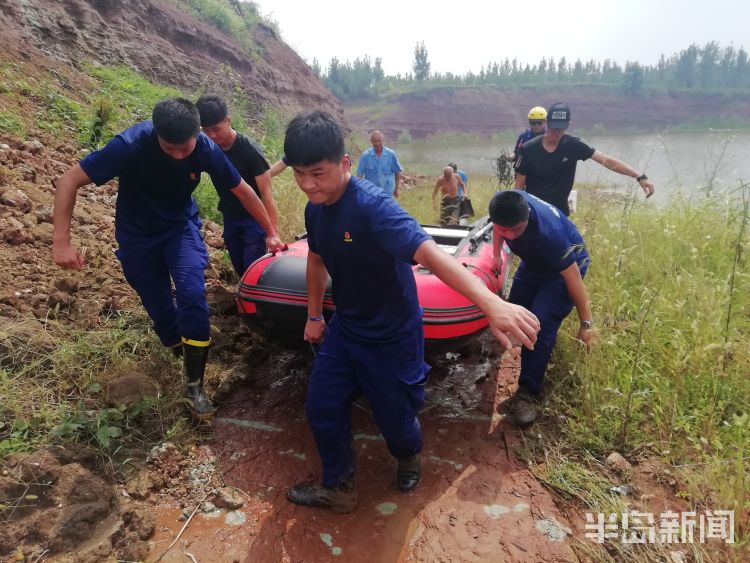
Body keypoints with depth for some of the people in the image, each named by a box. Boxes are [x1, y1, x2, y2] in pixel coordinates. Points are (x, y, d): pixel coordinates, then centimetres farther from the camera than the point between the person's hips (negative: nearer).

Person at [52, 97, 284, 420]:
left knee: (192, 296, -20)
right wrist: (61, 241, -29)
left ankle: (194, 385, -8)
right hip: (137, 234, -1)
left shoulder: (206, 149, -21)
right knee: (158, 307, 2)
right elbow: (68, 181, -23)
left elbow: (242, 190, -6)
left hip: (181, 226, 1)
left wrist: (270, 233, 0)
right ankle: (180, 350, 34)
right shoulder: (131, 144, -29)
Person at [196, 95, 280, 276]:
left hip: (254, 217, -5)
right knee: (239, 268, 10)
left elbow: (266, 193, -23)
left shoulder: (250, 150, -22)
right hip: (229, 218, 6)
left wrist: (273, 231, -29)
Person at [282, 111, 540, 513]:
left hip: (392, 336, -6)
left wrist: (491, 303, -56)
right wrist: (314, 316, 17)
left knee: (394, 417, 11)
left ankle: (409, 458, 50)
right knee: (322, 406, 11)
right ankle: (338, 488, 35)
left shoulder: (372, 206, -30)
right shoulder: (315, 209, -5)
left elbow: (429, 252, -44)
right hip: (344, 328, 7)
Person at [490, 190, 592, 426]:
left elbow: (573, 278, -33)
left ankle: (528, 392, -10)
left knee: (540, 325, -20)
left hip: (566, 264, -7)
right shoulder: (504, 204, -27)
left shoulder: (547, 232, -43)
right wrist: (496, 255, 1)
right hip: (535, 260, 7)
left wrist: (586, 323, -26)